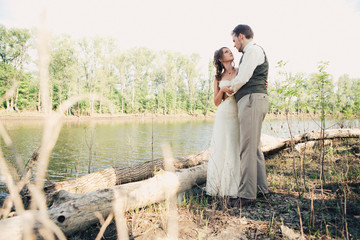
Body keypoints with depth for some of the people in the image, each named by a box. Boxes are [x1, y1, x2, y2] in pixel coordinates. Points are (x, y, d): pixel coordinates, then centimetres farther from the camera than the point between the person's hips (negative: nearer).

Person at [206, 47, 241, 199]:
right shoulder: (218, 78, 14)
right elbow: (216, 102, 10)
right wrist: (222, 90, -7)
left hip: (240, 115, 0)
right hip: (224, 115, 1)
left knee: (237, 149, -2)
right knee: (222, 149, -2)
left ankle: (235, 187, 6)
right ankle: (222, 187, 5)